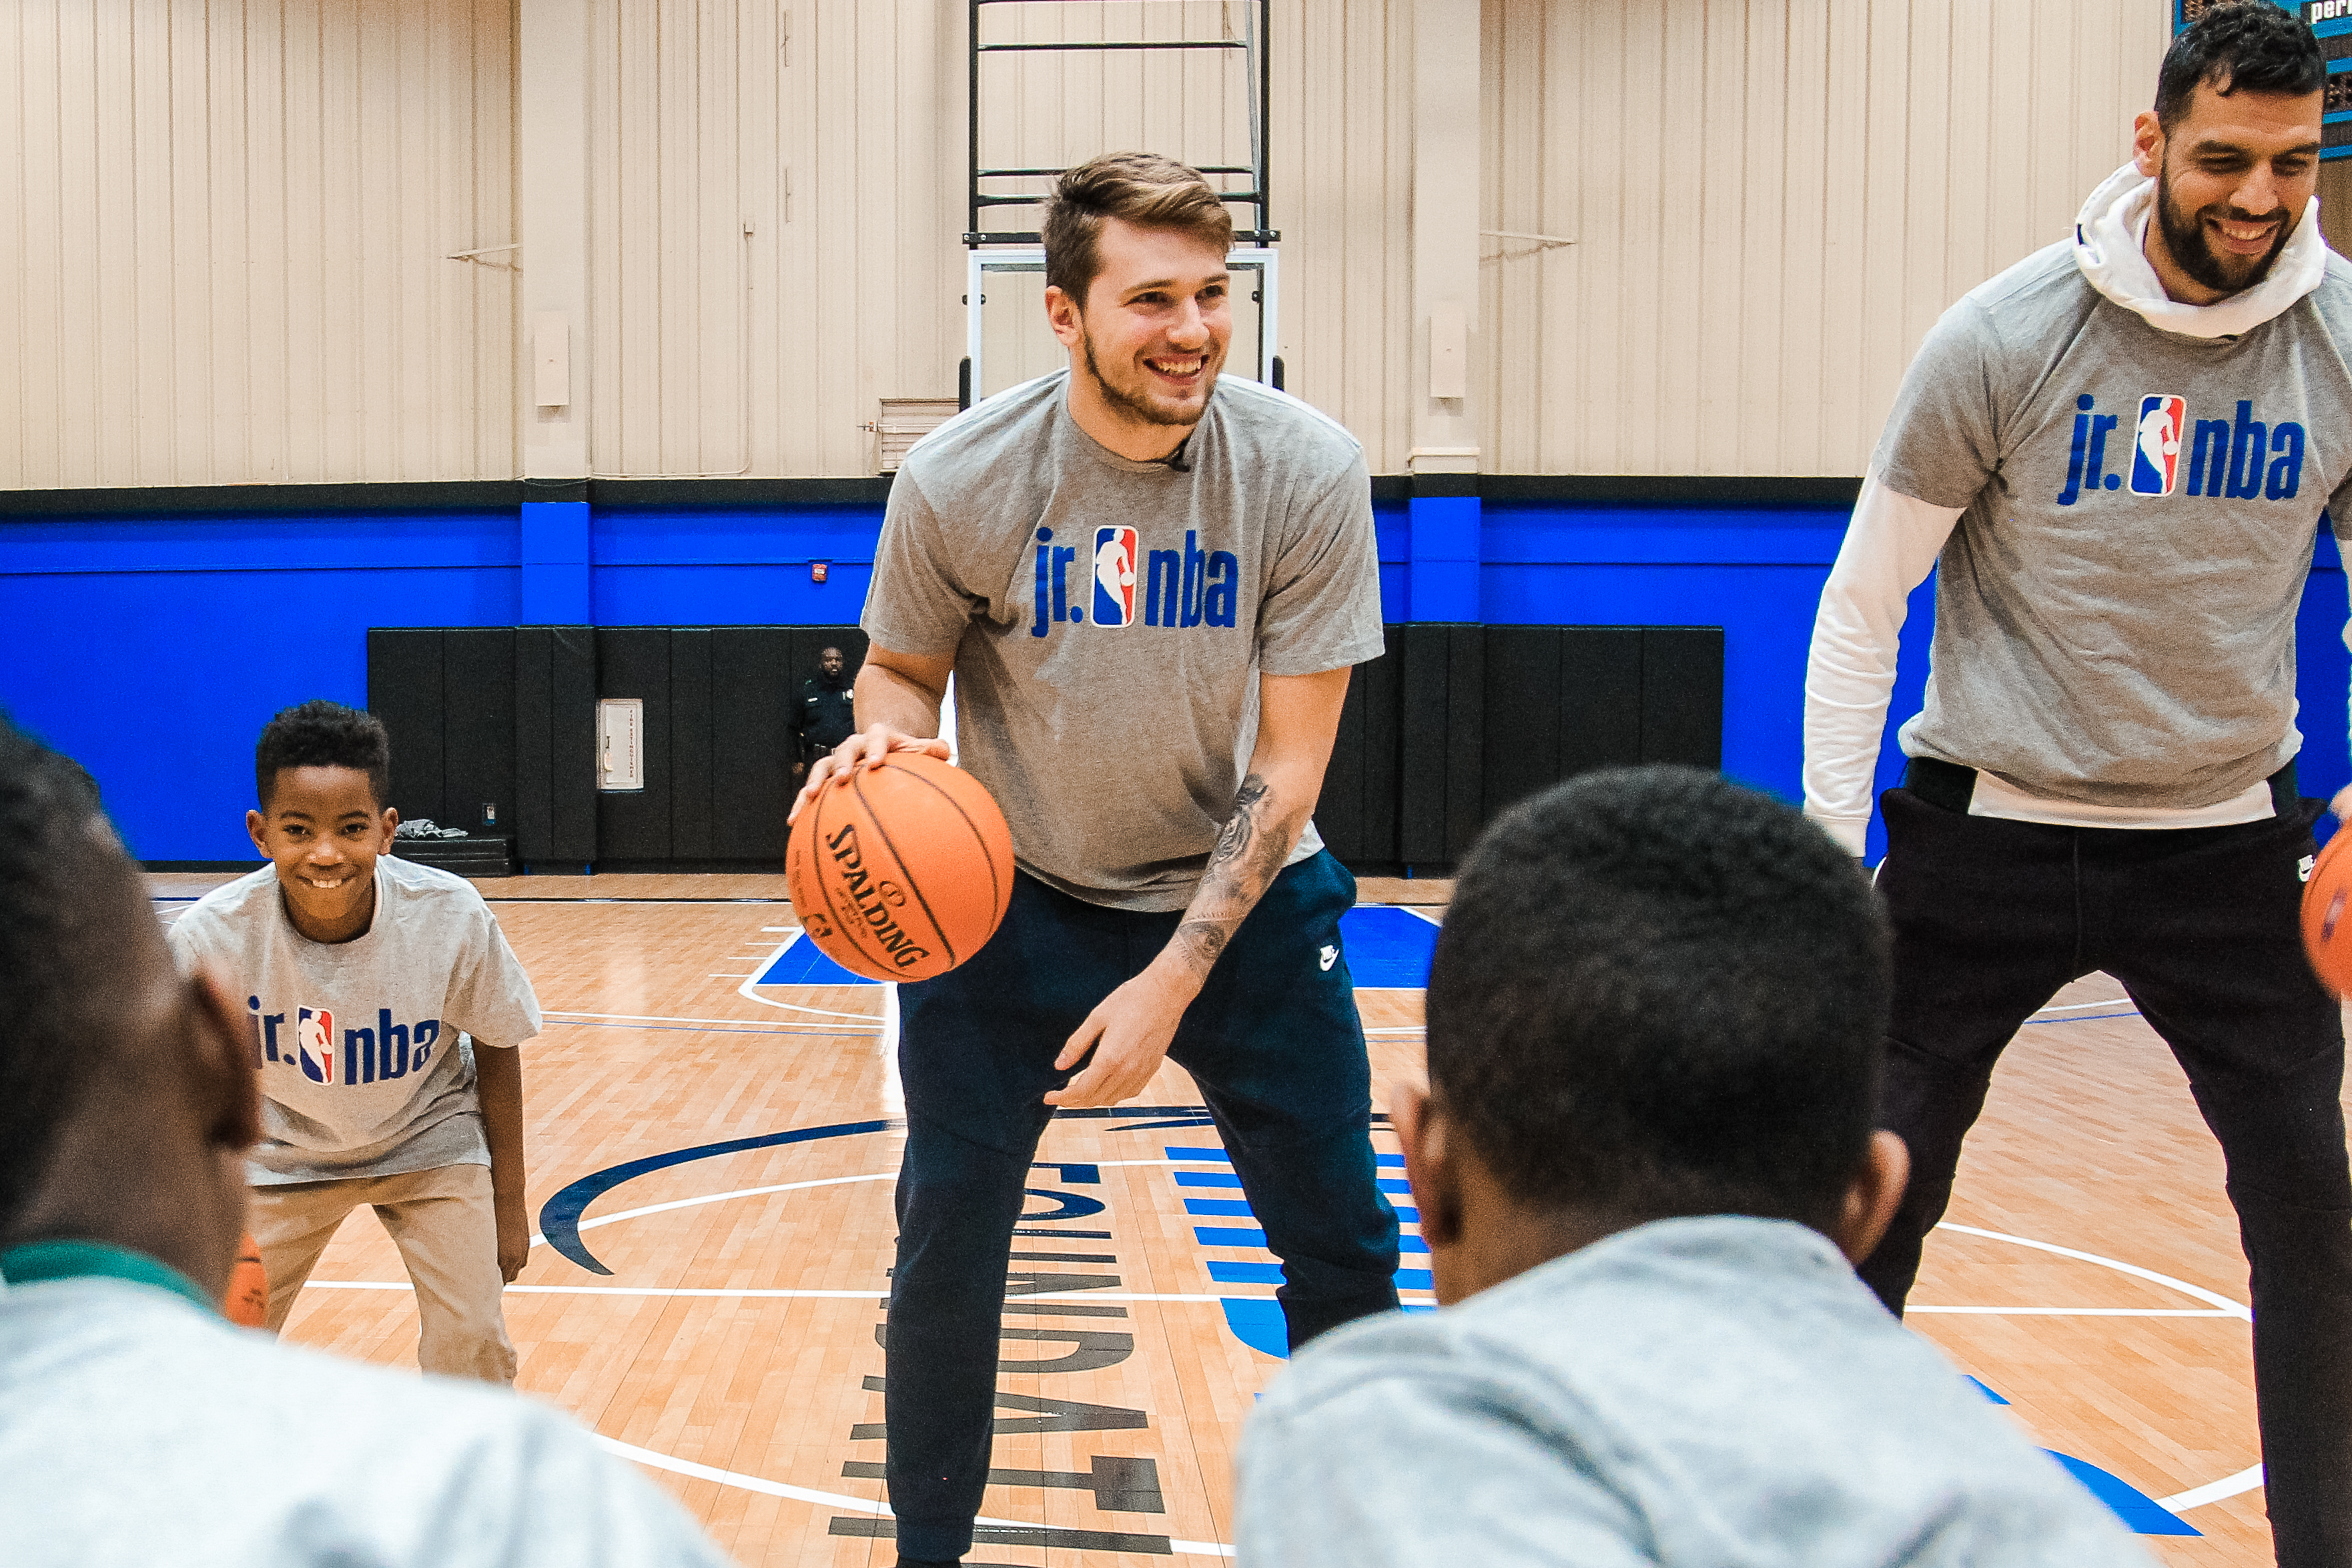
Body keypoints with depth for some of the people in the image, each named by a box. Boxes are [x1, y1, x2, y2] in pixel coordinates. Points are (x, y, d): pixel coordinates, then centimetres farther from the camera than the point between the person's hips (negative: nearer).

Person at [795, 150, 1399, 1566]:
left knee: (1345, 1247, 5)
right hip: (1013, 900, 0)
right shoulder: (958, 480, -17)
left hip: (1239, 898, 1)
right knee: (947, 1241, 1)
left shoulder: (1308, 471, -18)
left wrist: (1171, 982, -21)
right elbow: (903, 665, 1)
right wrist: (888, 731, -24)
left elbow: (1286, 768, -15)